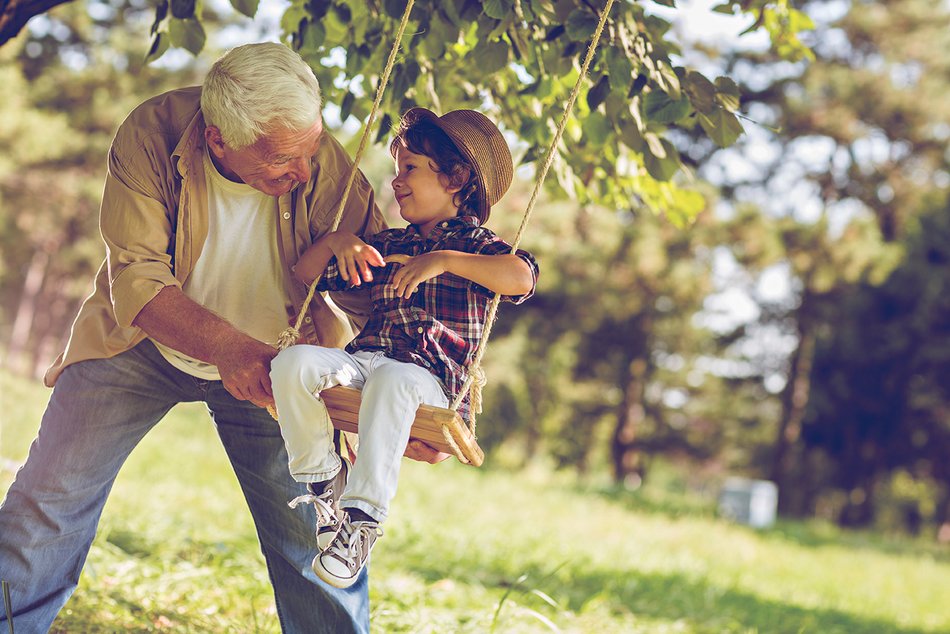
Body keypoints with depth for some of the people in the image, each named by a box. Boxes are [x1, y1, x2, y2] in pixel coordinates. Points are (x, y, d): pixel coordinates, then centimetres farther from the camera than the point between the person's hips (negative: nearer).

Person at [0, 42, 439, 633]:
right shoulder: (151, 135, -27)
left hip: (271, 357, 0)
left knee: (315, 533, -7)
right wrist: (223, 345, -46)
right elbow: (135, 280, -30)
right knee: (50, 498, -3)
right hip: (142, 344, 0)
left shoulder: (328, 167, -25)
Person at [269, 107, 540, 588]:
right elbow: (304, 277, 31)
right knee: (292, 362, -24)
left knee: (393, 380, -42)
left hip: (430, 378, -5)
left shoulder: (475, 244, 9)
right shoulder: (386, 246, 27)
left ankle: (363, 517, -40)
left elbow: (521, 279, -15)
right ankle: (322, 476, -9)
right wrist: (336, 240, 11)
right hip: (363, 360, 6)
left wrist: (444, 260, -18)